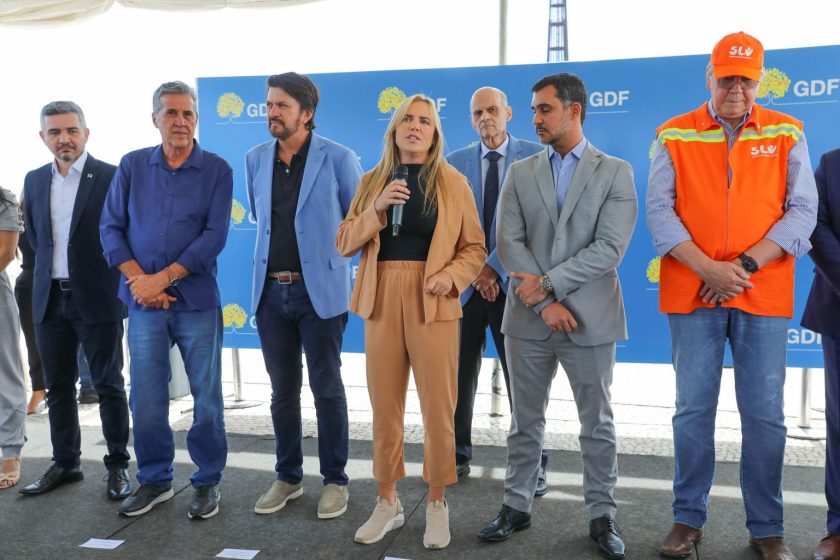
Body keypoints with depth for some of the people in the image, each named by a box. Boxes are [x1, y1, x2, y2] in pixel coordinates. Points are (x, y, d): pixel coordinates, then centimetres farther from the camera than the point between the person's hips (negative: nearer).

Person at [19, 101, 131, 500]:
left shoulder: (112, 177, -7)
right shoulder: (35, 181, 10)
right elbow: (34, 237, 19)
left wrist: (112, 281, -3)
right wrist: (51, 270, 11)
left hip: (97, 298, -5)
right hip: (50, 299, 5)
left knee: (108, 385, 3)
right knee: (58, 387, 12)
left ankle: (118, 465, 14)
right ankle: (65, 463, 25)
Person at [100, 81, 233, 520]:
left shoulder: (217, 170, -1)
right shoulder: (132, 166, 7)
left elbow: (214, 236, -8)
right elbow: (111, 228, 5)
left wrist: (162, 278, -13)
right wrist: (138, 279, -9)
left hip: (197, 301, -2)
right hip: (144, 302, 2)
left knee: (206, 397, 4)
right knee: (145, 399, 8)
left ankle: (207, 481, 20)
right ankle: (154, 480, 25)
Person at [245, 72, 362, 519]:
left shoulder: (338, 158, -6)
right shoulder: (256, 159, 7)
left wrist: (325, 255, 4)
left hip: (319, 290, -4)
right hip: (270, 291, 4)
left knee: (326, 388, 5)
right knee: (283, 390, 12)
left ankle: (335, 481, 19)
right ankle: (288, 477, 27)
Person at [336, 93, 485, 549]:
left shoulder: (452, 183, 3)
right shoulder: (372, 181, 10)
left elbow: (475, 248, 3)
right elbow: (344, 243, 4)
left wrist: (452, 275, -15)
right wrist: (377, 208, -10)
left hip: (432, 305, -2)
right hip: (381, 303, 2)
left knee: (438, 409, 2)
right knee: (384, 408, 9)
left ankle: (437, 504, 20)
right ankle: (387, 501, 26)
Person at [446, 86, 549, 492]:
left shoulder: (534, 156, 0)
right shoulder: (456, 162, 8)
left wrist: (494, 266, -13)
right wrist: (475, 271, -7)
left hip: (513, 282, -2)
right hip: (465, 283, 3)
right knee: (459, 375, 10)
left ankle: (533, 464, 16)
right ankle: (457, 456, 25)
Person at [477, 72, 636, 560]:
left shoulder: (615, 172, 0)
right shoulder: (521, 173, 8)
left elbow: (610, 248, -10)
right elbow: (509, 243, -2)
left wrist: (548, 282, -14)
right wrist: (546, 303, -12)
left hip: (590, 318, -2)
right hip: (528, 318, 2)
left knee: (598, 424, 9)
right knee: (526, 421, 12)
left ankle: (602, 516, 23)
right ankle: (518, 505, 26)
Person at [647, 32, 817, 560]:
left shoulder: (787, 134, 6)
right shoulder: (675, 136, 4)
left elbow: (802, 211, 0)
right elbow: (659, 210, -3)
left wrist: (745, 265, -12)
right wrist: (708, 268, -14)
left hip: (764, 296, 1)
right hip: (692, 294, 0)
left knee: (765, 415, 5)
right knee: (693, 410, 6)